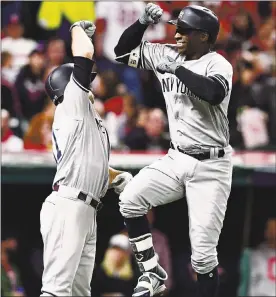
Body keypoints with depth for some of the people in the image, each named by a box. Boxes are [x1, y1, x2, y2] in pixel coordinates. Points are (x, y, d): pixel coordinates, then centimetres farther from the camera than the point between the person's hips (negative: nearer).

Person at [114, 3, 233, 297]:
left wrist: (177, 68, -25)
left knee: (202, 253, -8)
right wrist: (143, 22, -5)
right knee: (131, 198, -17)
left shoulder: (217, 64, -13)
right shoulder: (166, 55, 5)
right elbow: (122, 52, 11)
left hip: (209, 167, -6)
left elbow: (214, 93, -35)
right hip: (176, 159, 6)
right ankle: (153, 273, -2)